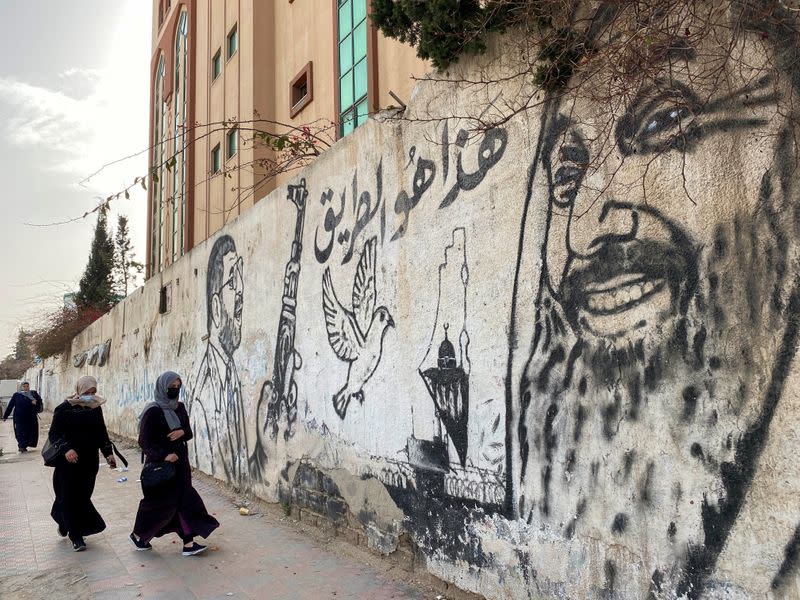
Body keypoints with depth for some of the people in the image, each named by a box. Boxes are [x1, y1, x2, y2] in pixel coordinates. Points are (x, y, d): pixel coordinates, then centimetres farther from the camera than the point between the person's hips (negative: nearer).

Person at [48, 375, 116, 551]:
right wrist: (66, 450, -26)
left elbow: (102, 433, 12)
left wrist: (108, 453, 4)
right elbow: (53, 433, -10)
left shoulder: (96, 408, 5)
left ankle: (64, 524, 32)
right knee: (70, 498, 1)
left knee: (83, 496, 7)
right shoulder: (64, 408, -8)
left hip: (90, 461, 4)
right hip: (69, 462, -4)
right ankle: (76, 537, 13)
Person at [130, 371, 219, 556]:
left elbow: (189, 432, 11)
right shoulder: (153, 411, -14)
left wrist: (182, 432, -12)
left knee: (184, 500, 2)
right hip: (160, 463, -6)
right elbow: (144, 441, -15)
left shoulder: (180, 408, 6)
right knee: (159, 502, 5)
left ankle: (188, 543, 3)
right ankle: (137, 535, 30)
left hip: (180, 461, 6)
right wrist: (164, 455, -24)